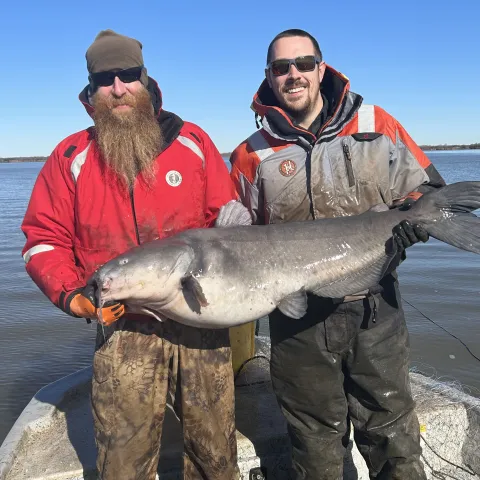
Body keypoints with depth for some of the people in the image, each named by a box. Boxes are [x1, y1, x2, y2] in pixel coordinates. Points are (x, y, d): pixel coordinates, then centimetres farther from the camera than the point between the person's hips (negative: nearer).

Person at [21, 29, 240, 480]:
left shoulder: (192, 141, 5)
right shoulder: (72, 156, 2)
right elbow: (44, 240, 3)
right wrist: (71, 295, -12)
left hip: (202, 320, 2)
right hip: (123, 327, -1)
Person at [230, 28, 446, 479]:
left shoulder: (376, 125, 3)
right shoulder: (252, 155, 1)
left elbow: (429, 189, 9)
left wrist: (414, 215, -13)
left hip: (376, 311, 1)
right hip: (299, 321, 0)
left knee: (395, 443, 15)